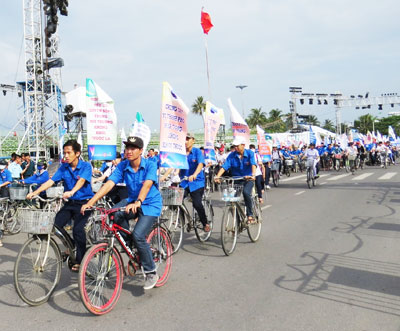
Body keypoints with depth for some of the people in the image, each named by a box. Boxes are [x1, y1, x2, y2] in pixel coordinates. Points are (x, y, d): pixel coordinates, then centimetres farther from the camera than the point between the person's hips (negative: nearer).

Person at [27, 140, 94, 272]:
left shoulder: (86, 166, -8)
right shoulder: (64, 167, 5)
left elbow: (81, 180, -26)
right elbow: (50, 181, -4)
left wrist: (71, 192, -45)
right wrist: (35, 192, -18)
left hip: (84, 203, -5)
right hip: (70, 203, 5)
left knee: (78, 229, -20)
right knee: (56, 224, -14)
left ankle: (80, 261, -4)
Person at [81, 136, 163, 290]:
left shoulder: (150, 165, -16)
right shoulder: (123, 166, -5)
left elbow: (147, 185, -32)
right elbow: (109, 184, -14)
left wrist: (138, 202, -49)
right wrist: (90, 202, -26)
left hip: (150, 204, -5)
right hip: (132, 201, 5)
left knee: (138, 235, -23)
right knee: (115, 213, -26)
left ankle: (151, 272, -1)